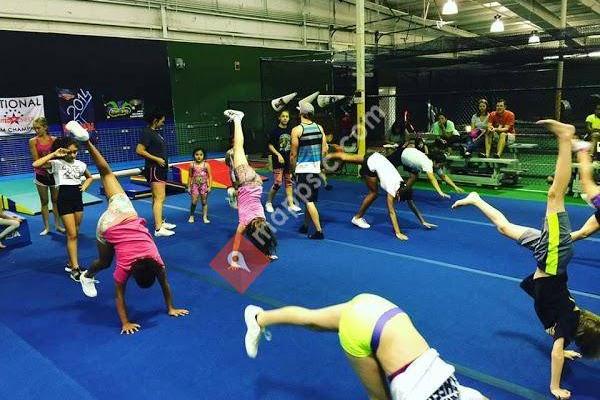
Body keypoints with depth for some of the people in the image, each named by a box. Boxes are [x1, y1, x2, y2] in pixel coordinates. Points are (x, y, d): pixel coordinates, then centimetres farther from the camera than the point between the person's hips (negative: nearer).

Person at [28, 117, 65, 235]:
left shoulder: (54, 140, -2)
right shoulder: (33, 141, -5)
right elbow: (36, 160, -8)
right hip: (41, 175, -1)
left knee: (56, 200, 10)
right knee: (44, 202, 7)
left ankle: (58, 225, 20)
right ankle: (46, 227, 14)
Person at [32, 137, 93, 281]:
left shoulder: (80, 164, 8)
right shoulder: (56, 163, -5)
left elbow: (89, 177, 26)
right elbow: (36, 165, -21)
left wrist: (85, 185, 6)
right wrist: (53, 154, -18)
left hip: (78, 198, 5)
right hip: (64, 199, -5)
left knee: (75, 233, 12)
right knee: (72, 234, -6)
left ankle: (71, 263, 25)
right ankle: (75, 268, -1)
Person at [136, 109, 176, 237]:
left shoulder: (156, 132, 13)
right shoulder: (147, 132, -14)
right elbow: (139, 150, -22)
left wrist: (164, 161, 13)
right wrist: (157, 159, -20)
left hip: (160, 169, 10)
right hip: (154, 169, -10)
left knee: (158, 197, 18)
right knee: (159, 198, -13)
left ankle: (160, 222, 30)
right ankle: (158, 229, -14)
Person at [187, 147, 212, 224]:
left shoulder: (206, 165, -5)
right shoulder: (192, 165, -1)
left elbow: (210, 176, -2)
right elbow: (190, 177, 7)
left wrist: (209, 186, -7)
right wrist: (189, 187, 6)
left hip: (204, 185, 0)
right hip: (195, 185, 0)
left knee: (204, 202, 7)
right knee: (194, 201, -5)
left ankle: (205, 217, 15)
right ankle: (191, 216, 11)